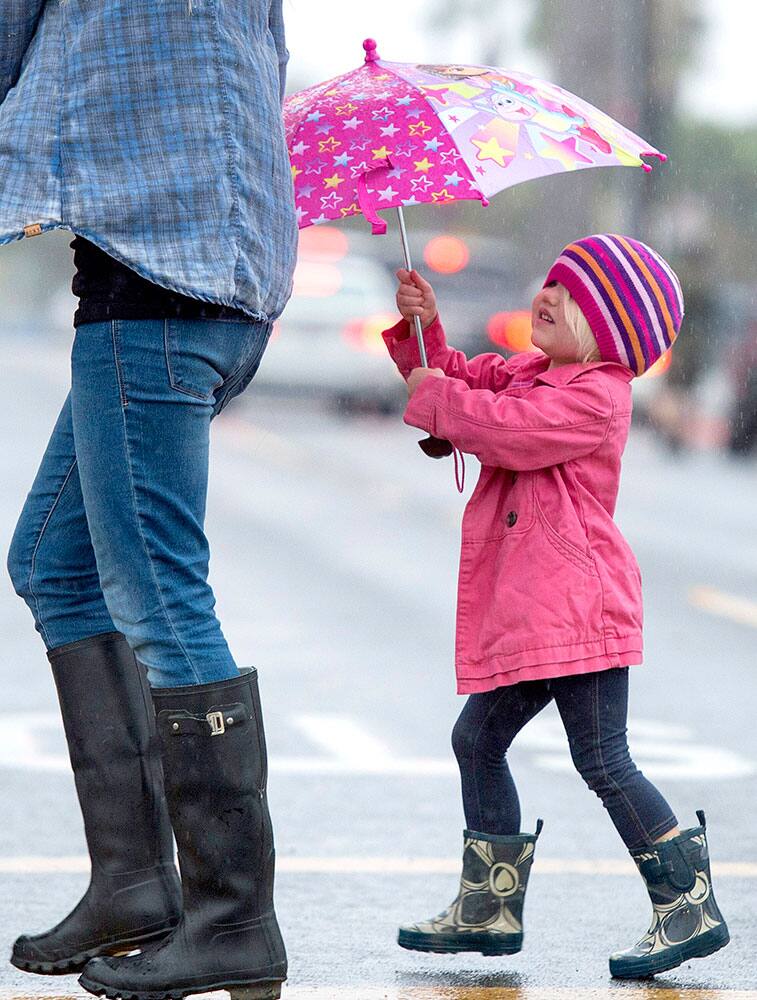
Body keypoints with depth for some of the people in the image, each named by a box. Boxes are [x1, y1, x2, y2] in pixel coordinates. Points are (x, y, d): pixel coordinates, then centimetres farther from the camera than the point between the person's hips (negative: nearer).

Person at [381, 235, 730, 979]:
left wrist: (436, 395, -10)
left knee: (602, 760, -13)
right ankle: (490, 907, 23)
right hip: (524, 611, 11)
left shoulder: (595, 394, -14)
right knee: (477, 739, 15)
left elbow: (509, 429, -25)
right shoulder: (527, 371, 17)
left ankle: (691, 907, -9)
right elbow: (466, 380, 27)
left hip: (576, 604, -11)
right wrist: (422, 331, 8)